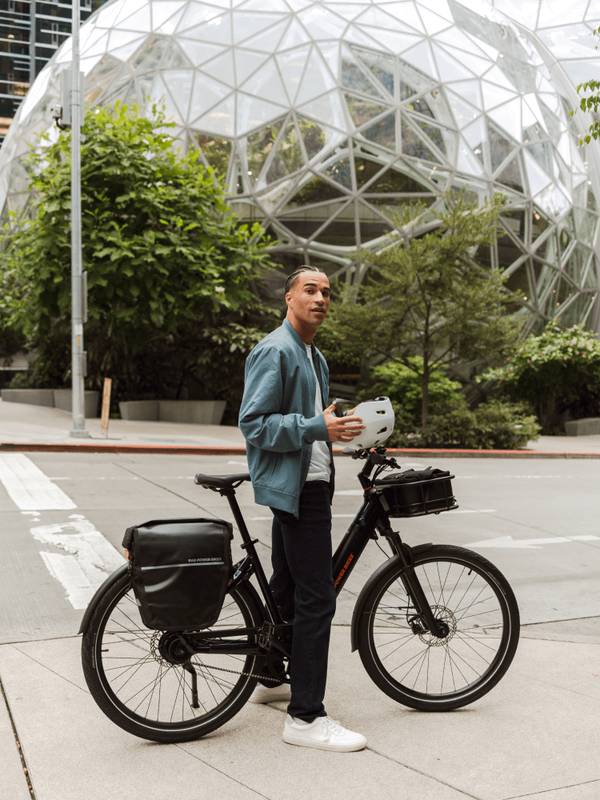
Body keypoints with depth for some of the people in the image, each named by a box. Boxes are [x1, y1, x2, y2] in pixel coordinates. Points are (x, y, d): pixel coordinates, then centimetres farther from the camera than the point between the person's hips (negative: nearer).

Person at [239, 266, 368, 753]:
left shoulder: (315, 358, 20)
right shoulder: (275, 351, -12)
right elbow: (254, 423, -19)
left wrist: (341, 430, 12)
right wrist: (318, 427, -25)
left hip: (308, 483, 10)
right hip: (294, 486, -10)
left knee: (288, 586, 20)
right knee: (317, 598, -11)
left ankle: (272, 679, 35)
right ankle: (307, 717, -5)